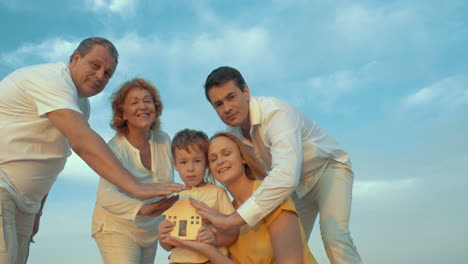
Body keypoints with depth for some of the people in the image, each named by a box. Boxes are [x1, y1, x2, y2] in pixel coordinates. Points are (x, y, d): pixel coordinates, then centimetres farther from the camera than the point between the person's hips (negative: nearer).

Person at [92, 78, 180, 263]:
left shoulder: (164, 140, -6)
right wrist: (142, 208, -52)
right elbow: (106, 195, -36)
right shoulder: (115, 149, -21)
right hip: (117, 228, -5)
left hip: (151, 231, 5)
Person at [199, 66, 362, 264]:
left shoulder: (276, 112, -36)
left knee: (333, 237, -26)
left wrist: (231, 220, -52)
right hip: (298, 184, 7)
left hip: (329, 168, -6)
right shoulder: (233, 132, -11)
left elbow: (286, 175, -51)